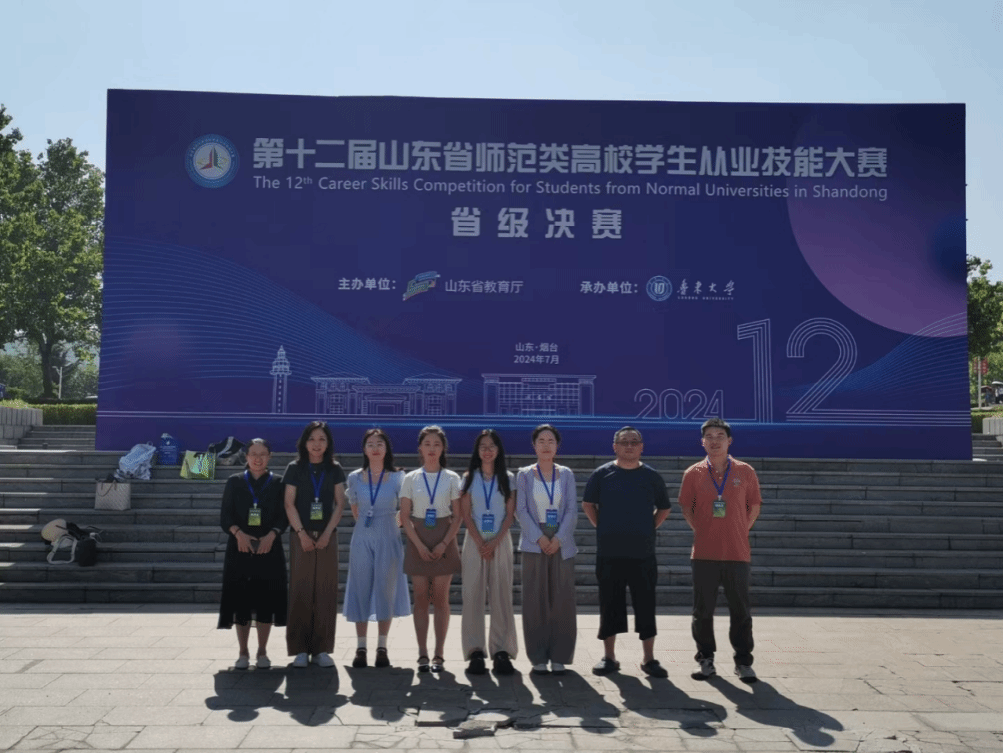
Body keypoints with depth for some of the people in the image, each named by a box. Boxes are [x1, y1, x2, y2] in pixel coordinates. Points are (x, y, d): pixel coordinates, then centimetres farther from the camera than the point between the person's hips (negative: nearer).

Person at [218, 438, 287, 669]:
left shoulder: (277, 483, 7)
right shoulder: (234, 482, 8)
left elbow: (283, 516, 2)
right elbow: (225, 516, 2)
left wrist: (271, 535, -15)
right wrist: (239, 533, -15)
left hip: (268, 548, 0)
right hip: (240, 549, 0)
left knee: (266, 600, 1)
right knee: (240, 599, 0)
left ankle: (262, 653, 12)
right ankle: (243, 653, 12)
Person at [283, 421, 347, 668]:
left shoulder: (335, 470, 7)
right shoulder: (295, 469, 3)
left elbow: (340, 504, 3)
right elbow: (289, 504, -1)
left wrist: (327, 533, -6)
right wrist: (302, 534, -9)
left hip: (327, 536, 1)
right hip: (301, 536, -1)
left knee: (325, 591, 1)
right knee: (300, 590, -2)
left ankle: (322, 649, 7)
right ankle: (300, 649, 5)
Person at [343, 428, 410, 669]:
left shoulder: (397, 477, -1)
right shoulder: (355, 478, 4)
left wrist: (391, 524, 8)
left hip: (388, 540, -1)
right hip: (362, 538, 1)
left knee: (386, 590, 1)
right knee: (361, 590, 2)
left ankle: (382, 648, 9)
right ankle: (360, 648, 9)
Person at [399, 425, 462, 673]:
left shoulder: (452, 478, 2)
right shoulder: (411, 478, 3)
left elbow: (457, 517, 1)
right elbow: (405, 517, 1)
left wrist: (444, 544, -10)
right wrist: (419, 545, -9)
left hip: (444, 542, 0)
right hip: (418, 542, 1)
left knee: (441, 599, 1)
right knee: (421, 598, 1)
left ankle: (439, 654, 6)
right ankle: (423, 654, 6)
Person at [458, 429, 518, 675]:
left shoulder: (508, 478, 6)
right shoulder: (469, 478, 6)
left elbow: (510, 514, 1)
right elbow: (466, 514, 1)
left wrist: (495, 542, -10)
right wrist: (480, 543, -9)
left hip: (500, 542, 0)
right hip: (475, 542, 0)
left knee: (501, 597, -2)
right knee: (473, 596, -3)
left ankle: (501, 651, 1)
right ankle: (475, 652, 0)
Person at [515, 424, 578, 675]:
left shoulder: (566, 474, 8)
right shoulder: (524, 474, 4)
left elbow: (571, 510, 3)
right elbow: (521, 510, -2)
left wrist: (559, 538, -10)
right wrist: (539, 538, -13)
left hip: (561, 544, 1)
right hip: (534, 543, -1)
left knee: (562, 600, 1)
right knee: (536, 601, 0)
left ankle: (559, 657, 8)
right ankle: (538, 657, 7)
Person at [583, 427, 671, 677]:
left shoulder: (652, 476, 5)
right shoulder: (602, 474, 2)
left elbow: (664, 508, 15)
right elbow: (588, 504, 11)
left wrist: (649, 529, 5)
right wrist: (601, 527, 3)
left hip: (643, 553, 1)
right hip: (609, 553, 0)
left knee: (646, 606, 3)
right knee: (610, 605, 6)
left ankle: (649, 659, 13)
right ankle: (609, 657, 17)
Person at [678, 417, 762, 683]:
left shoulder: (745, 472, 2)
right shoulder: (693, 474, 2)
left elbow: (754, 507, 11)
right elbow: (686, 507, 11)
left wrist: (740, 532, 5)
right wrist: (701, 531, 4)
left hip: (737, 553, 0)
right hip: (704, 553, 0)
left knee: (740, 611, 5)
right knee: (702, 611, 6)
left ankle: (743, 662, 17)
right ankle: (705, 659, 19)